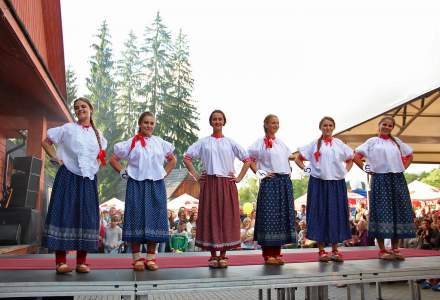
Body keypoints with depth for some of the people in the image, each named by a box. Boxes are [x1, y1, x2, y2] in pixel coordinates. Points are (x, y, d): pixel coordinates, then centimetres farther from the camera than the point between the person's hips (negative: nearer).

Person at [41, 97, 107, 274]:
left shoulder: (97, 134, 15)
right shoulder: (68, 129, 5)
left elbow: (101, 155, 30)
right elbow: (45, 142, 7)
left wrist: (95, 166, 13)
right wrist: (57, 159, -4)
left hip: (89, 179, 4)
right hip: (68, 177, -4)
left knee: (87, 217, 1)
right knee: (64, 214, -7)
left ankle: (81, 261, 9)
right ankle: (60, 262, -2)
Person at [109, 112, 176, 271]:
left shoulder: (160, 143, 10)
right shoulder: (131, 143, 3)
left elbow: (172, 160, 21)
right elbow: (113, 159, 7)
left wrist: (164, 173, 9)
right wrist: (123, 173, -2)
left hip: (156, 185, 2)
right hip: (136, 185, -2)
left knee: (154, 218, 1)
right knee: (136, 218, -2)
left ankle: (151, 257, 10)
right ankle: (137, 258, 7)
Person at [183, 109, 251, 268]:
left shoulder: (230, 143, 8)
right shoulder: (203, 142, 7)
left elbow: (247, 160, 10)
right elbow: (187, 158, 7)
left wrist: (239, 178, 2)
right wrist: (196, 176, 0)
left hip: (227, 184, 1)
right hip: (209, 183, 0)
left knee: (226, 218, 1)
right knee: (210, 217, 0)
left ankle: (223, 255, 11)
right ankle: (213, 256, 10)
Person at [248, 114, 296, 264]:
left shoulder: (281, 142, 16)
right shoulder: (260, 142, -2)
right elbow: (249, 159, -5)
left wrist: (289, 171, 12)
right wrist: (259, 172, -10)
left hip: (285, 182, 6)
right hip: (270, 182, -6)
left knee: (283, 215, 6)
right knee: (268, 215, -6)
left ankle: (276, 253, 15)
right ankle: (268, 254, 2)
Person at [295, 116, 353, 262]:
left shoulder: (339, 144, 9)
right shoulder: (314, 144, 4)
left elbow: (350, 160, 20)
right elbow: (298, 159, 8)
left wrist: (345, 171, 5)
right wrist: (306, 169, -4)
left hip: (337, 183, 2)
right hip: (318, 183, -2)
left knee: (336, 215, 3)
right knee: (320, 215, 0)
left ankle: (335, 250, 14)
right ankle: (321, 251, 8)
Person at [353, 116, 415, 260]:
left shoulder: (396, 141, 15)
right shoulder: (372, 141, 4)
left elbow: (409, 155, 24)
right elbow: (356, 156, -1)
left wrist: (403, 168, 10)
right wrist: (366, 169, -5)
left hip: (397, 179, 4)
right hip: (380, 179, -4)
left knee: (398, 211, 3)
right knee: (381, 212, -6)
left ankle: (395, 248, 12)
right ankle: (382, 250, -1)